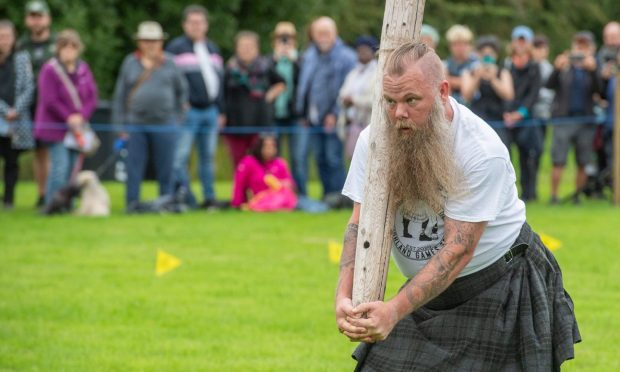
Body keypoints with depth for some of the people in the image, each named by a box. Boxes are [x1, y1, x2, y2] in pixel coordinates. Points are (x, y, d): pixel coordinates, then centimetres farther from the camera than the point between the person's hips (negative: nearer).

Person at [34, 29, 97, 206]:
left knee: (72, 168, 5)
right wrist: (68, 117, -14)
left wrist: (81, 116, -10)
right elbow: (50, 100, -14)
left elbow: (92, 97, 5)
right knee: (60, 167, -15)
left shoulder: (83, 69, 7)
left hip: (77, 125, 6)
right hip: (55, 128, -5)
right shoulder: (50, 70, -10)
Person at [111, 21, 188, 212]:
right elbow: (120, 95, 9)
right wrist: (120, 125, 4)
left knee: (165, 168, 3)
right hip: (136, 125, 0)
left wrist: (179, 118, 7)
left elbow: (182, 90, 13)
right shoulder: (130, 63, 7)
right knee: (134, 168, -3)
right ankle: (132, 203, 2)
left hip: (164, 125, 0)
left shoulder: (169, 63, 6)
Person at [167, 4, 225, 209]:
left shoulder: (212, 49, 19)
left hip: (210, 111, 6)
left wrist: (221, 111, 17)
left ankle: (209, 197, 14)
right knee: (180, 156, -11)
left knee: (208, 156, 9)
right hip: (188, 110, -6)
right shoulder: (176, 47, -2)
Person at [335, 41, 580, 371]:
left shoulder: (483, 152, -26)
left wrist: (396, 310, -36)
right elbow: (361, 226, -10)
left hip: (500, 285, -4)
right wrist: (344, 297, -28)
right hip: (428, 289, 4)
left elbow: (458, 249, -27)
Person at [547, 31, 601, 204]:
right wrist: (557, 69, -25)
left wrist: (592, 71, -25)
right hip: (563, 119, -1)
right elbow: (549, 86, -8)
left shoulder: (593, 67, 6)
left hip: (586, 121, 2)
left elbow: (599, 91, -10)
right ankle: (554, 195, -1)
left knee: (583, 163, 3)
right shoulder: (564, 65, 4)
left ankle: (577, 195, 13)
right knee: (558, 162, -6)